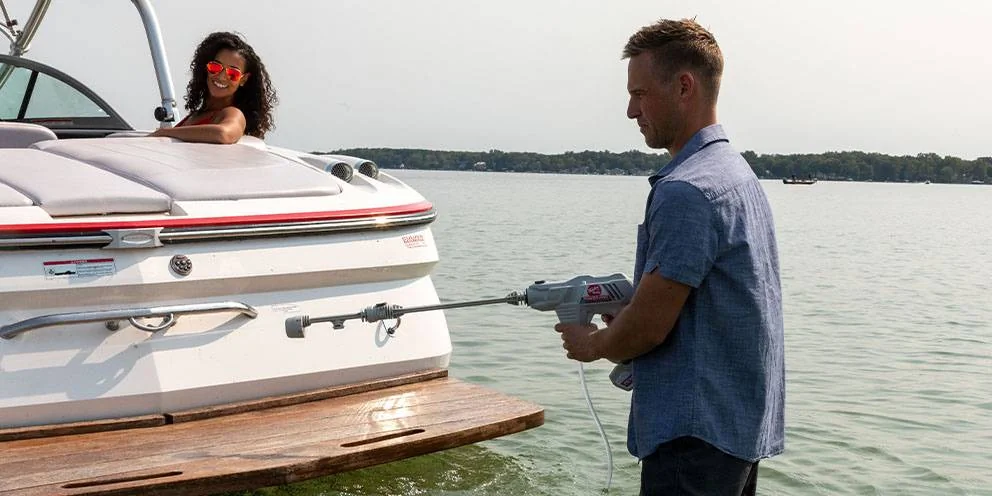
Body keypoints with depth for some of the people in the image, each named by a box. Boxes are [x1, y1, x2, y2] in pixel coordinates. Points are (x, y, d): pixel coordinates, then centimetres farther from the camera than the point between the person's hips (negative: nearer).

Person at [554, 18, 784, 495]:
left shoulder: (685, 191, -20)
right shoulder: (738, 171, 12)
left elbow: (649, 327, -20)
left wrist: (591, 344, 0)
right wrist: (620, 314, 10)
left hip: (697, 434, -10)